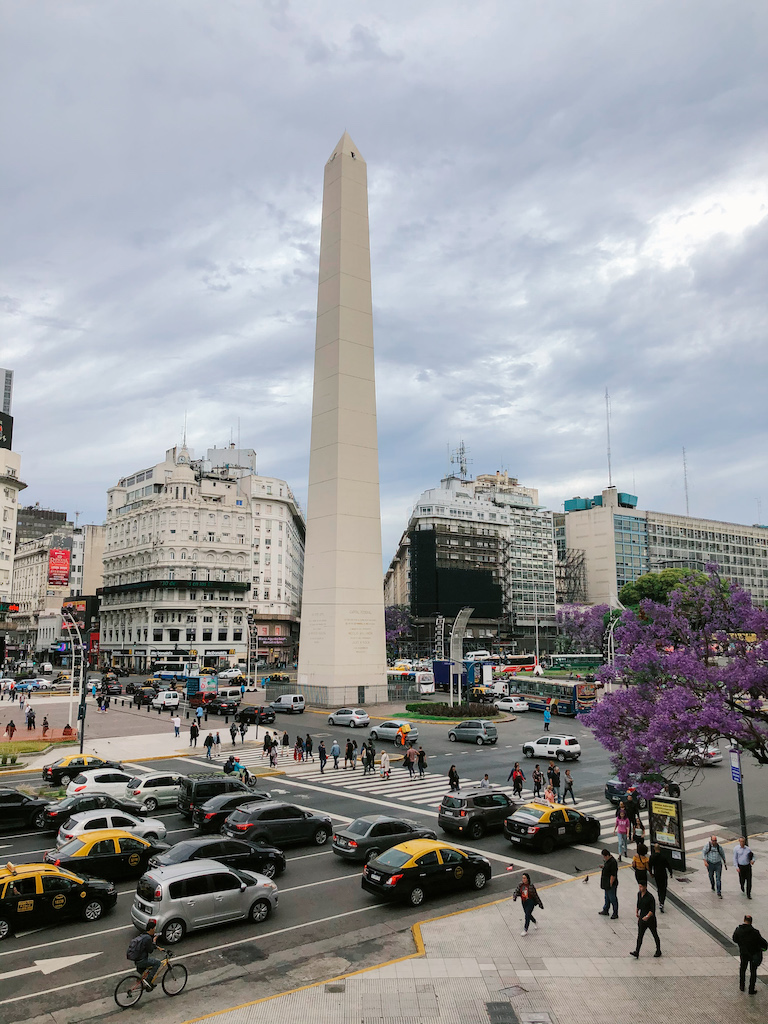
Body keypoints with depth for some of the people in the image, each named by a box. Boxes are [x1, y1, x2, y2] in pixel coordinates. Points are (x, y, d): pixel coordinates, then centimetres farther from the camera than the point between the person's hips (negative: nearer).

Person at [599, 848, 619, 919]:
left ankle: (615, 914, 20)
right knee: (607, 898, 23)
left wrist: (610, 884, -21)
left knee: (613, 899, 6)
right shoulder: (606, 860, 2)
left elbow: (613, 875, -25)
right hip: (606, 884, 10)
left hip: (611, 884, -10)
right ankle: (605, 911, 37)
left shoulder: (613, 862, -28)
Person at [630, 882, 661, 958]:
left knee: (655, 935, 13)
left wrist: (647, 916, -29)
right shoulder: (639, 894, 1)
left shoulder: (650, 897, -21)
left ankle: (658, 951, 32)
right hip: (642, 918, 5)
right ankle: (636, 953, -7)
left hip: (650, 918, -5)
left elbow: (653, 910, -19)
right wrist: (636, 911, 9)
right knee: (640, 935, -2)